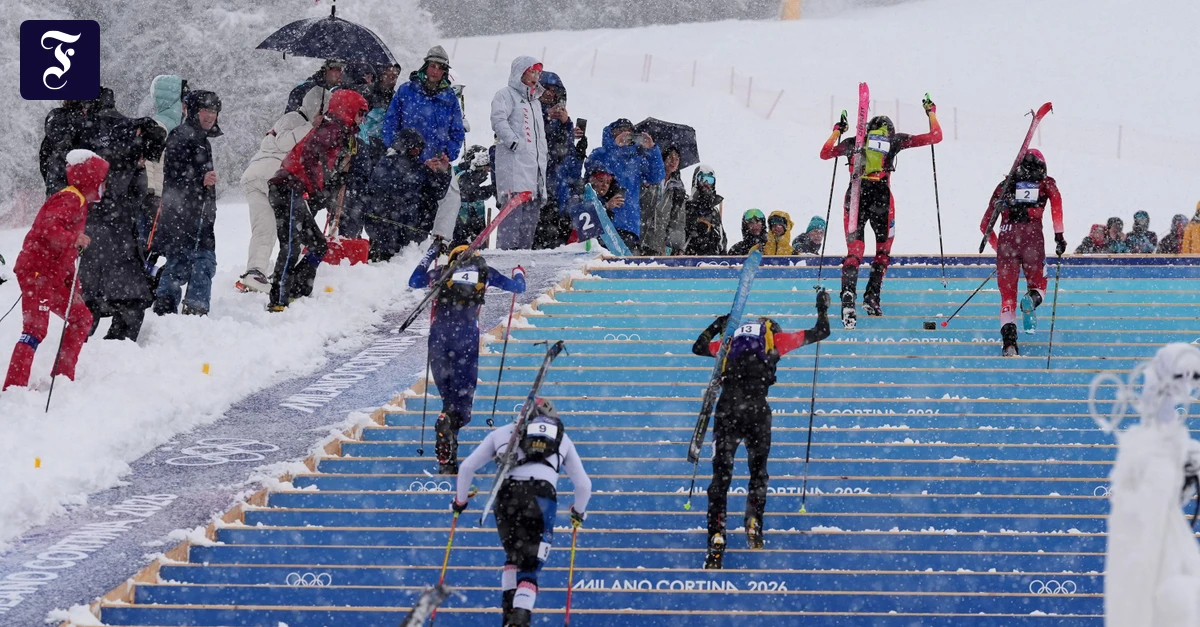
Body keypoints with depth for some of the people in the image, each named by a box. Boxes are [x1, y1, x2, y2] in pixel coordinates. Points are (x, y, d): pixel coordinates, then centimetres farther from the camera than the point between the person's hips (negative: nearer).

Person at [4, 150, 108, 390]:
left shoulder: (79, 203, 20)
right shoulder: (69, 200, -12)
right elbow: (48, 227, -30)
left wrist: (73, 287, 26)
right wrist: (73, 239, -34)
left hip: (53, 277, 10)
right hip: (37, 273, -10)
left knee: (81, 318, 14)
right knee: (36, 328, -14)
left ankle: (62, 377, 19)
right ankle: (14, 386, -18)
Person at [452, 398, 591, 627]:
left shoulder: (503, 432, 27)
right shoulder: (562, 438, 29)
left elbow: (467, 467, 22)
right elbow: (584, 484, 31)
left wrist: (460, 500, 37)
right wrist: (578, 512, 49)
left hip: (507, 495, 1)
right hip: (542, 496, -1)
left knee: (513, 557, 25)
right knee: (529, 569, 2)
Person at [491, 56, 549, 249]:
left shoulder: (534, 101, 29)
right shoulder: (507, 95, 1)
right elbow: (498, 120, -15)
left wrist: (544, 157, 23)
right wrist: (513, 142, -23)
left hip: (534, 167, 9)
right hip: (514, 163, -9)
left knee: (532, 212, 5)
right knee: (514, 205, -18)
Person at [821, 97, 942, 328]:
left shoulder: (853, 142, 16)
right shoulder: (895, 140, 11)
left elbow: (825, 153, 28)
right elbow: (935, 136, 15)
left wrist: (836, 131, 43)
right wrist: (931, 113, 32)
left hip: (856, 195, 2)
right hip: (881, 195, -1)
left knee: (854, 252, 0)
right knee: (883, 249, 19)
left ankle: (848, 297, -24)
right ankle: (871, 297, 7)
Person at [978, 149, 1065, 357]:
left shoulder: (1005, 185, 24)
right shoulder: (1046, 182, 19)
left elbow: (985, 225, 22)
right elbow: (1056, 200, -4)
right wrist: (1058, 234, -5)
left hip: (1006, 237, 1)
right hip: (1033, 236, -1)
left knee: (1008, 296, 6)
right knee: (1038, 286, 18)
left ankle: (1009, 339, -16)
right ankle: (1032, 299, -19)